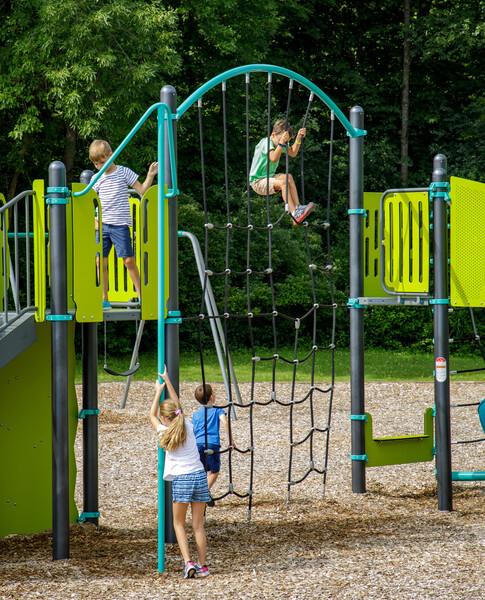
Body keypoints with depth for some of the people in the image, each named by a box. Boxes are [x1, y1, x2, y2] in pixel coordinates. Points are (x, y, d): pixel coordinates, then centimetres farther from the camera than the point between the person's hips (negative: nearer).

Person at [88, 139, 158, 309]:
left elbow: (142, 191, 2)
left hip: (120, 225, -4)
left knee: (129, 260, -5)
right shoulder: (97, 179, 9)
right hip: (102, 225, 4)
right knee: (101, 262, 0)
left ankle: (141, 295, 6)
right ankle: (104, 299, 6)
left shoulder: (124, 172, 0)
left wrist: (150, 175, -10)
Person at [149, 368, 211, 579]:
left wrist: (158, 391, 26)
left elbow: (151, 415, 18)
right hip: (199, 476, 3)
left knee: (179, 524, 8)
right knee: (198, 525, 9)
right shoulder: (188, 427, 7)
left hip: (181, 480, -3)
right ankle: (202, 565, 11)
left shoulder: (164, 433, -1)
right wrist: (168, 382, 31)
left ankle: (188, 562, -8)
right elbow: (178, 406, 24)